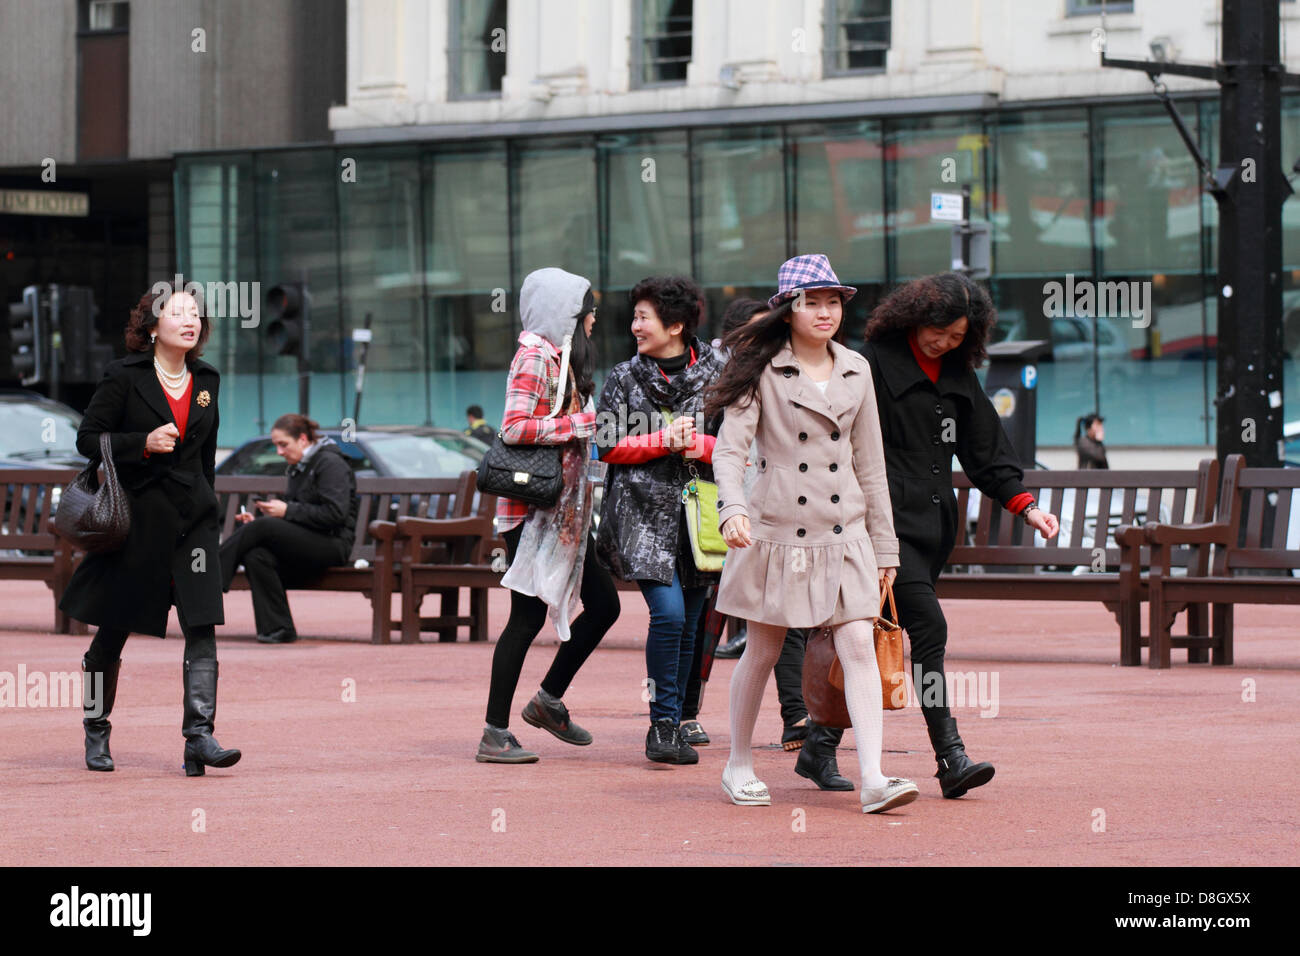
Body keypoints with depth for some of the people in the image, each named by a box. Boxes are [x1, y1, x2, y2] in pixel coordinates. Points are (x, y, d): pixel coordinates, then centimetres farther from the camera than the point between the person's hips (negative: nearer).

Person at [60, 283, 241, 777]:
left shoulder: (206, 382, 11)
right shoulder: (124, 377, -3)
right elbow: (88, 438, -4)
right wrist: (144, 443, -16)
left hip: (192, 516, 3)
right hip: (136, 514, -3)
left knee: (202, 626, -11)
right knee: (113, 630, 6)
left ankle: (199, 735, -15)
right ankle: (96, 731, 23)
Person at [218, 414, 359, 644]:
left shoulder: (330, 464, -7)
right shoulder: (298, 468, 21)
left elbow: (335, 514, -17)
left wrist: (287, 511, -17)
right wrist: (258, 519, 4)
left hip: (332, 545, -8)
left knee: (262, 528, -26)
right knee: (257, 557, -23)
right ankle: (277, 630, -24)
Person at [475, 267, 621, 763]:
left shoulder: (562, 358, 16)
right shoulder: (534, 357, -11)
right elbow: (515, 427, -22)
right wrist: (584, 422, -19)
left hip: (564, 511, 9)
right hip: (532, 507, -9)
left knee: (603, 603, 9)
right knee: (529, 614, -7)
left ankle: (549, 699, 22)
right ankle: (494, 735, -2)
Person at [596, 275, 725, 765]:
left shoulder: (716, 375, 4)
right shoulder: (624, 378, 5)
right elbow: (609, 445, 2)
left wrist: (701, 445, -13)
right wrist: (663, 441, -11)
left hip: (698, 513, 2)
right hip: (643, 509, -2)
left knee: (688, 625, 5)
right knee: (668, 614, -17)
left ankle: (671, 726, 16)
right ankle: (663, 723, -9)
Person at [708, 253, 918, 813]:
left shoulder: (855, 370, 8)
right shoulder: (762, 371, -5)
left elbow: (870, 463, 12)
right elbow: (730, 448, -12)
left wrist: (884, 544, 12)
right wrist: (733, 508, -31)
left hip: (844, 533, 3)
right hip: (778, 531, -3)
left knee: (859, 646, -9)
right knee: (762, 653, 8)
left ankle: (873, 779, -15)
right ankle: (739, 765, 25)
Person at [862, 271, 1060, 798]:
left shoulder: (958, 375, 16)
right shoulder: (875, 362, -4)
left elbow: (984, 448, 18)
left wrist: (1025, 505, 8)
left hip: (933, 521, 7)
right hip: (887, 520, -7)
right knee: (928, 625, -18)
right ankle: (950, 757, -23)